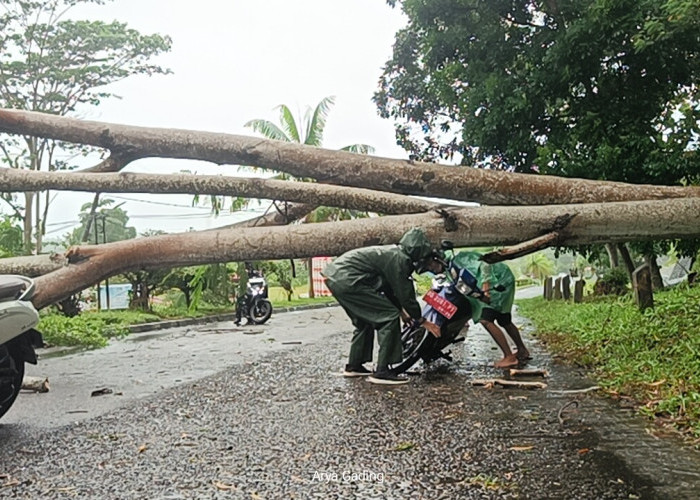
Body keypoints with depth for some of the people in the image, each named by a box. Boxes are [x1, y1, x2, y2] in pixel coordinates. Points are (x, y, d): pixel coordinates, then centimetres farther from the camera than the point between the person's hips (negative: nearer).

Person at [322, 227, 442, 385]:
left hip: (334, 277, 11)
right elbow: (405, 295, -9)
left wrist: (402, 310, 31)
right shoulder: (399, 259, -12)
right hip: (347, 281, -11)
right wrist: (422, 321, 2)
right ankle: (382, 372, -7)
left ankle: (353, 366, 32)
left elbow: (391, 290, 27)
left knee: (365, 321, 26)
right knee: (389, 317, -8)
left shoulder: (393, 253, 18)